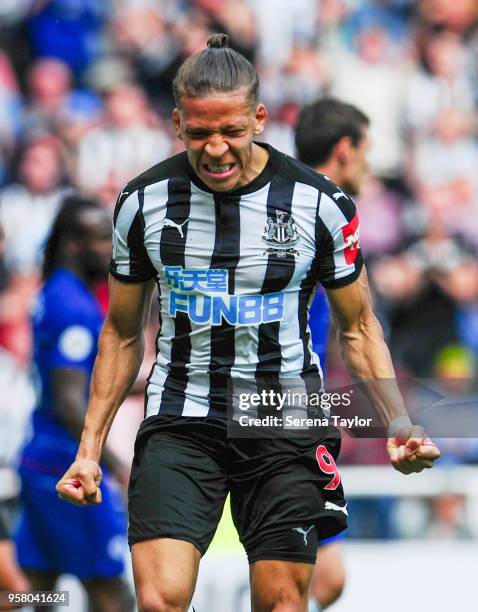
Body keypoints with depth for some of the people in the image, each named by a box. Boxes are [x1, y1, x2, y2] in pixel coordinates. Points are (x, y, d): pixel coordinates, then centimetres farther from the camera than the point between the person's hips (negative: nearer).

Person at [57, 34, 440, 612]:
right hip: (180, 422, 0)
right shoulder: (143, 201, -2)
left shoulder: (319, 204, -5)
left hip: (287, 424, 0)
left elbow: (357, 327, 6)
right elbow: (122, 333, 10)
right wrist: (89, 448, 5)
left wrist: (399, 423, -8)